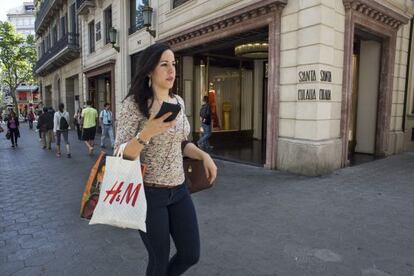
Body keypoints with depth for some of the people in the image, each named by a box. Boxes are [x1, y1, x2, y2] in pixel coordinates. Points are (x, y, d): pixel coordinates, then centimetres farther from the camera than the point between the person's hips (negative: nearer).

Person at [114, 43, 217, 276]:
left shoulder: (178, 101, 5)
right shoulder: (134, 104, -14)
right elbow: (121, 156, -17)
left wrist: (204, 155, 0)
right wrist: (147, 132, -34)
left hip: (179, 190, 6)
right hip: (149, 194, -6)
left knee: (191, 254, 13)